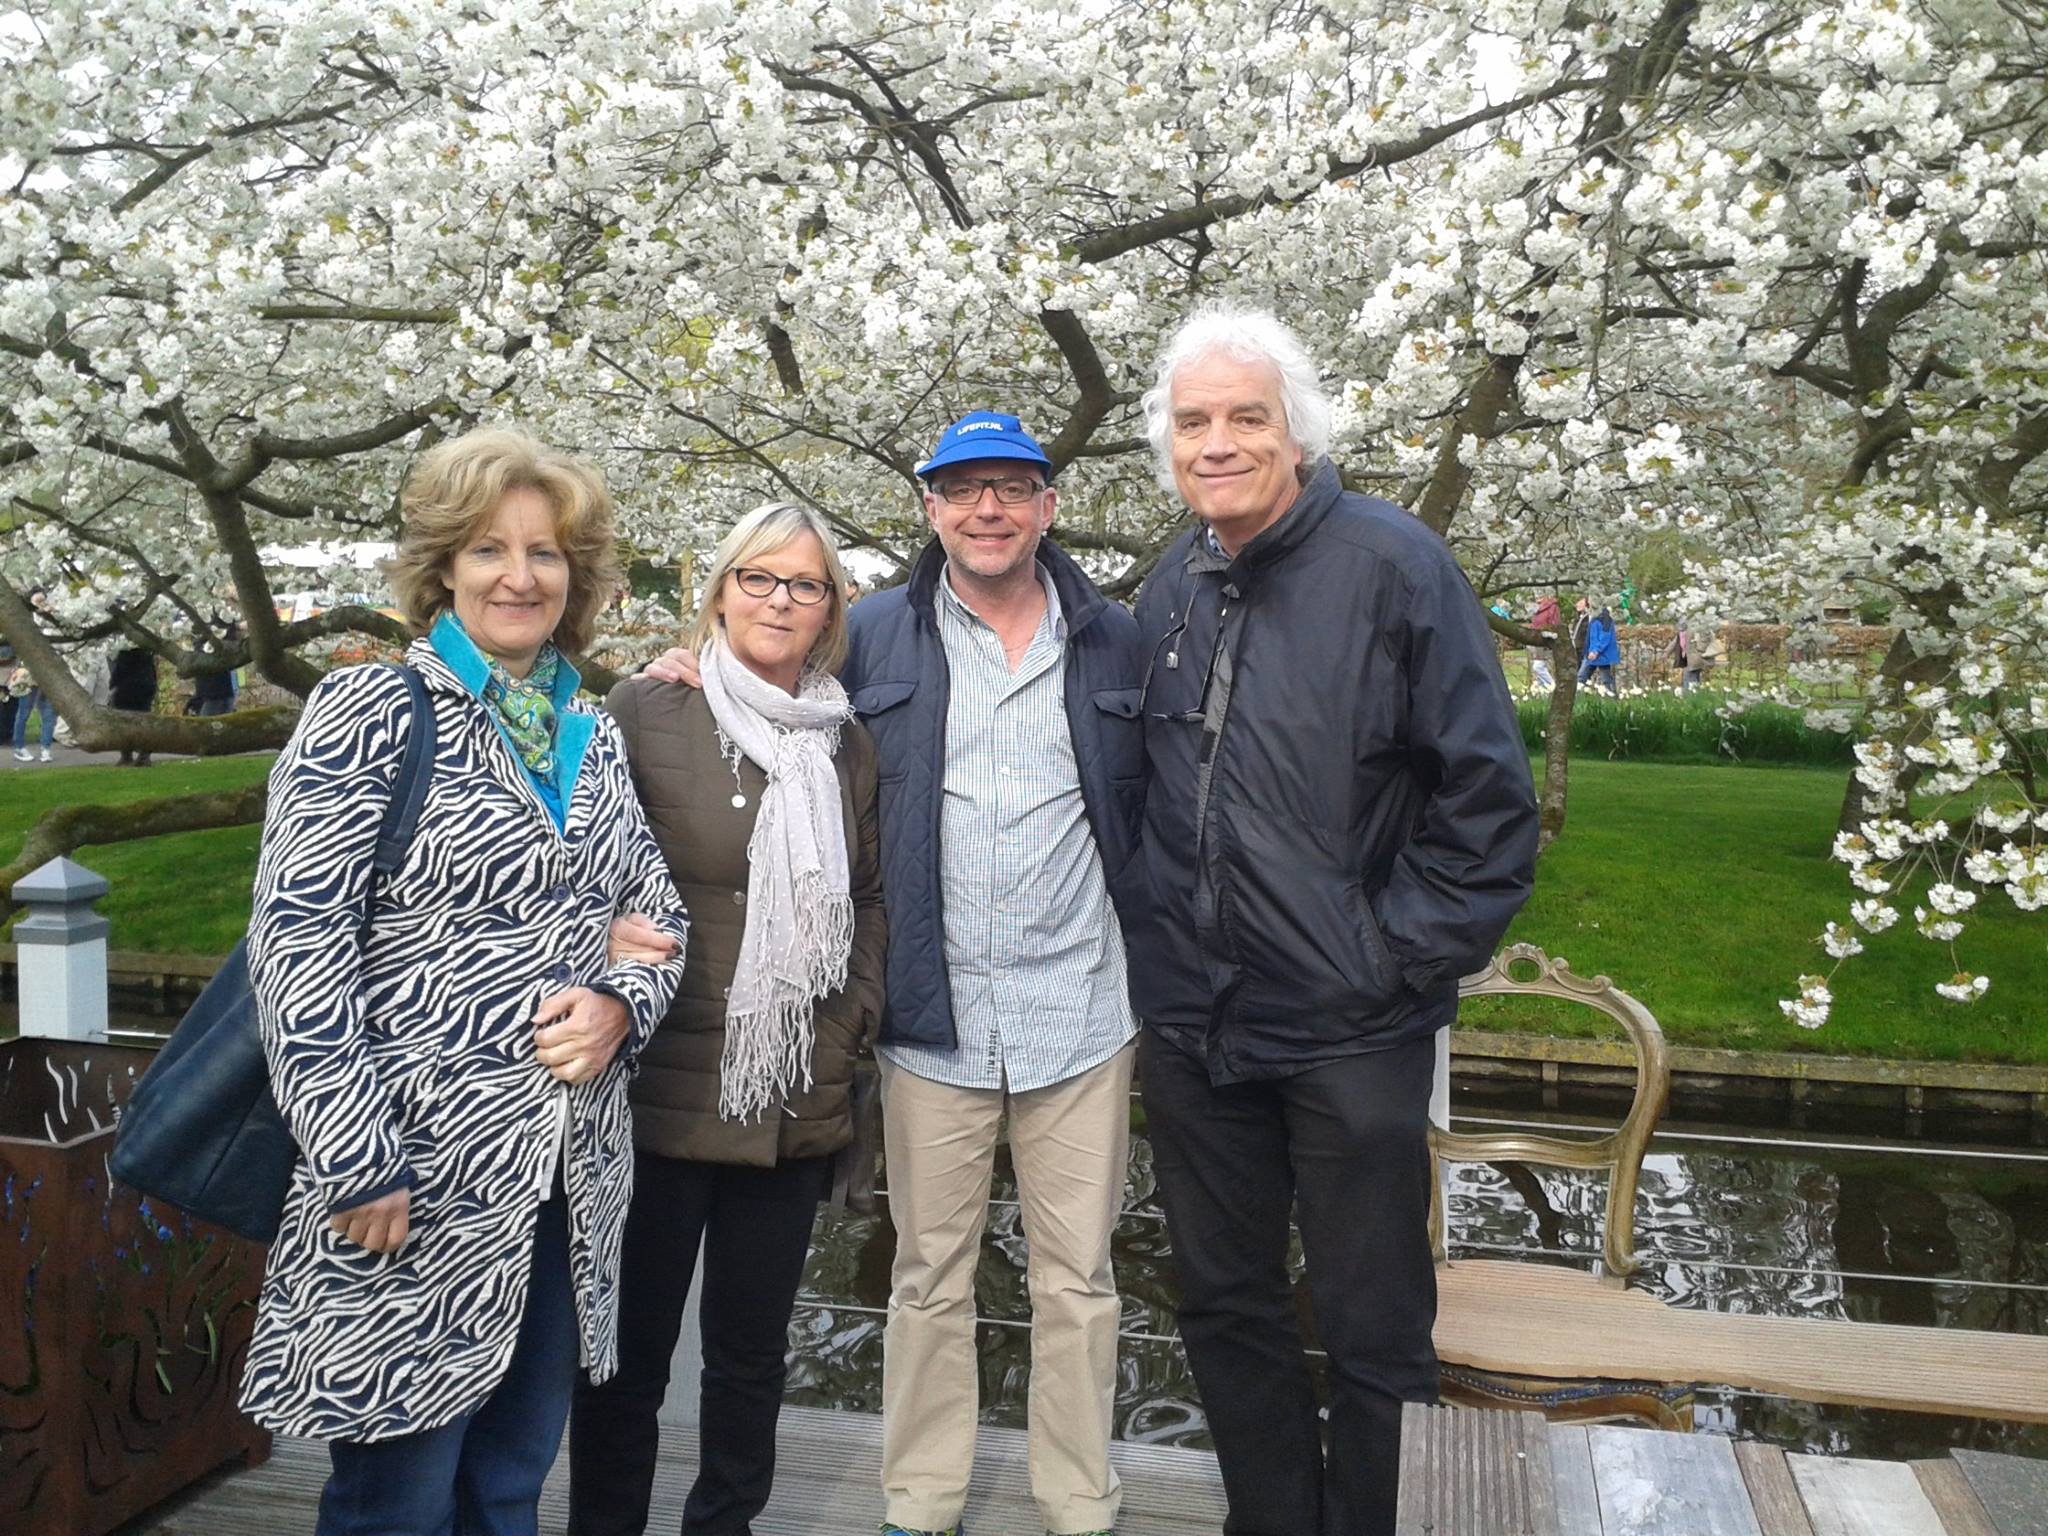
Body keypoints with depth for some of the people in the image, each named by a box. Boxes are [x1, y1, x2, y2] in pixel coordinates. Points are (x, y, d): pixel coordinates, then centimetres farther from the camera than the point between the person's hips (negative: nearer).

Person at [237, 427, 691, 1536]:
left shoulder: (593, 735, 11)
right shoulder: (370, 712, -6)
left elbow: (657, 914, 16)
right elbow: (296, 940, -12)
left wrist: (621, 1004, -6)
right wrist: (355, 1162, -16)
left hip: (574, 1179, 6)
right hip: (420, 1175, -5)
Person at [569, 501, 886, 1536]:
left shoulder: (846, 742, 8)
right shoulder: (646, 712, -6)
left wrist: (855, 1013, 6)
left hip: (800, 1103, 4)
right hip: (662, 1095, -4)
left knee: (752, 1348, 17)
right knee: (630, 1348, 10)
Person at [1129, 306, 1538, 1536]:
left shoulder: (1393, 562, -10)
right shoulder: (1170, 591, 7)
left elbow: (1489, 795, -11)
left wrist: (1403, 958, -13)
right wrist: (1155, 949, 9)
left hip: (1350, 1030, -5)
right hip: (1191, 1022, 6)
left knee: (1375, 1337, 9)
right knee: (1227, 1307, 19)